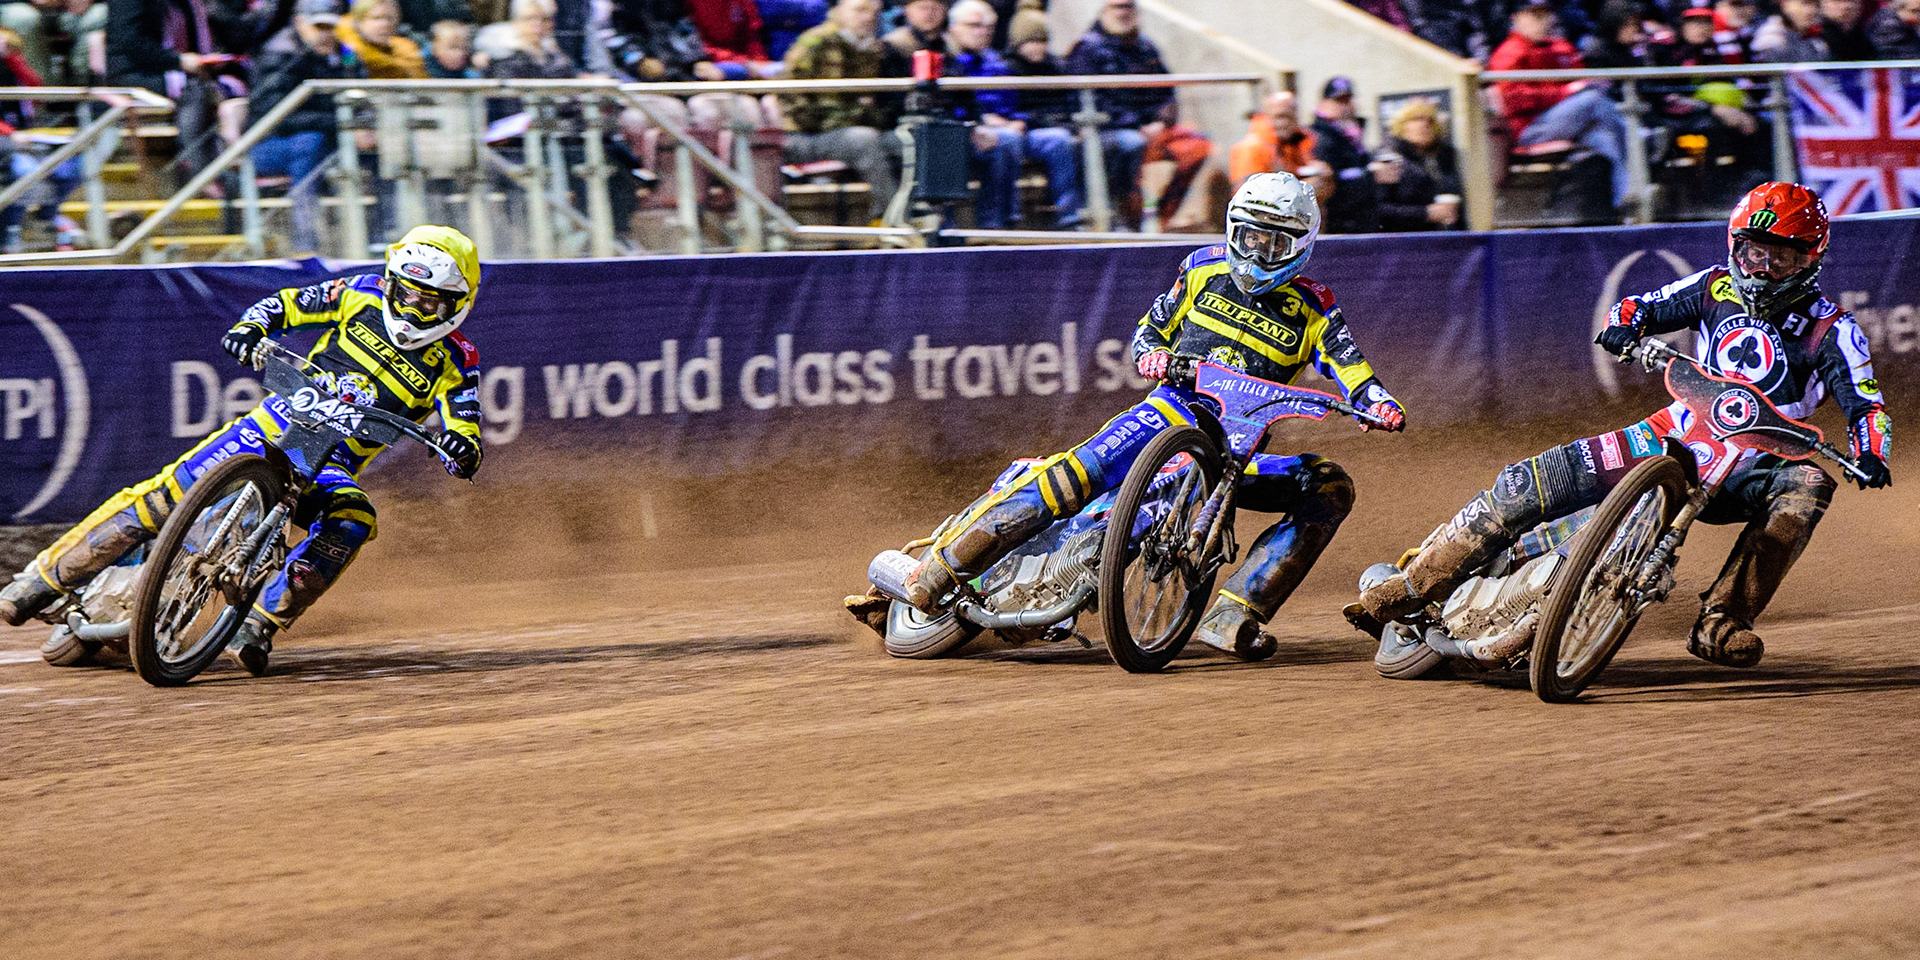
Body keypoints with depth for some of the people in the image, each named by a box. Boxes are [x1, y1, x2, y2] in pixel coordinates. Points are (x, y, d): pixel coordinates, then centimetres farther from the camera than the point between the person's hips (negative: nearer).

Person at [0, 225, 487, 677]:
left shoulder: (453, 363, -1)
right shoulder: (364, 295, 3)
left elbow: (465, 436, -5)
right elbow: (287, 304, 9)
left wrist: (464, 449, -29)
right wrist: (249, 328, -11)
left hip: (333, 466, -1)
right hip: (277, 424, 1)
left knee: (353, 518, -36)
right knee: (166, 493, -15)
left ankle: (261, 622, -32)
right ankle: (47, 577, -5)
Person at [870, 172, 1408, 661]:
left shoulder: (1312, 313, 6)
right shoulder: (1204, 272, 10)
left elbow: (1354, 376, -3)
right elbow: (1150, 332, 19)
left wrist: (1382, 406, -26)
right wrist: (1151, 354, -5)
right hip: (1173, 410, -1)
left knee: (1330, 489, -21)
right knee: (1080, 471, -28)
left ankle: (1230, 617, -29)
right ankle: (939, 569, -26)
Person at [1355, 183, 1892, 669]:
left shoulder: (1830, 330, -3)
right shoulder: (1717, 288, 6)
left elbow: (1866, 404, -9)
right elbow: (1645, 307, 15)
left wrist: (1871, 456, -29)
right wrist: (1626, 323, -9)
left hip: (1749, 466, -2)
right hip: (1678, 437, 2)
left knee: (1808, 485, -36)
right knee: (1529, 483, -14)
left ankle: (1721, 621, -40)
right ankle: (1414, 586, -7)